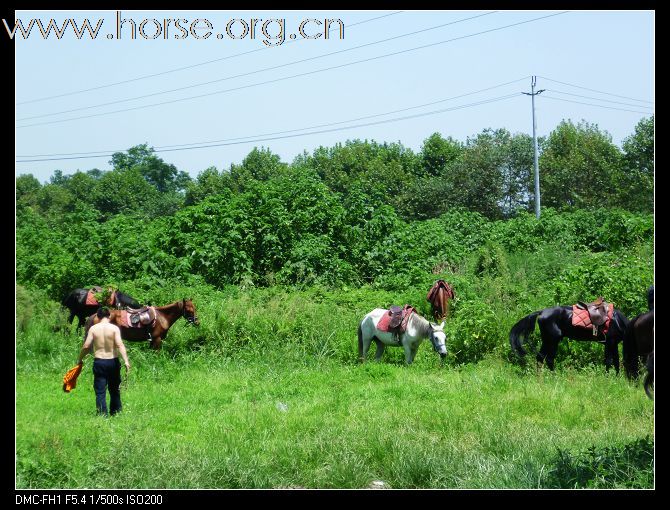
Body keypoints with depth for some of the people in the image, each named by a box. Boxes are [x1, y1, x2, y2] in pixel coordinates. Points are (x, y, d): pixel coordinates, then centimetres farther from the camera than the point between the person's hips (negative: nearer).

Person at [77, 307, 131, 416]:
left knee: (100, 391, 2)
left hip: (99, 362, 0)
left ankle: (102, 414, -6)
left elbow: (86, 346, -5)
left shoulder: (93, 328, -2)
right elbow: (120, 344, -16)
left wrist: (80, 359, 10)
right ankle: (116, 413, 22)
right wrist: (126, 361, -21)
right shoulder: (114, 328, -5)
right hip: (113, 361, 0)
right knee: (115, 390, 15)